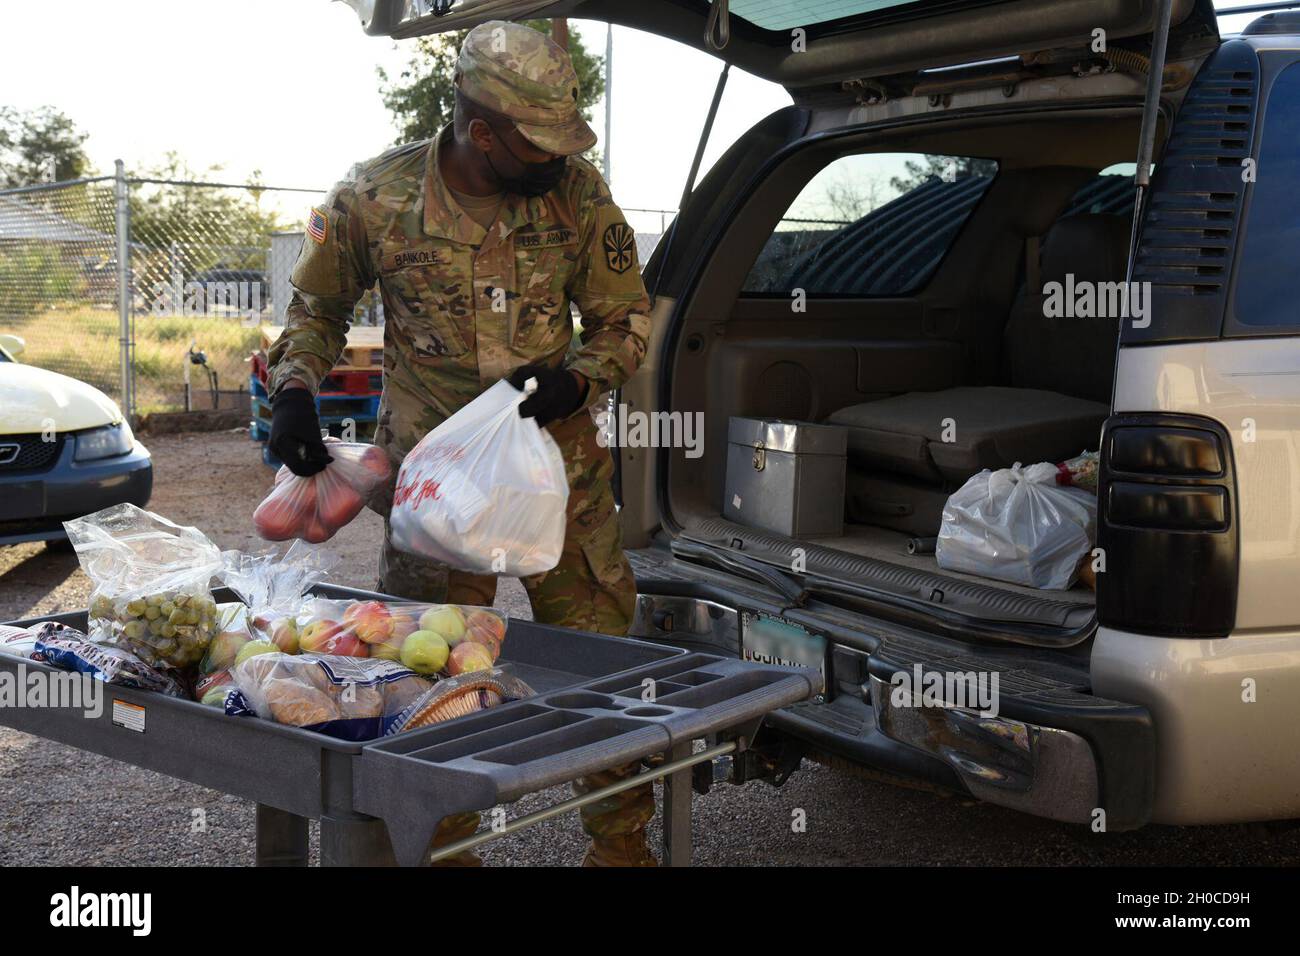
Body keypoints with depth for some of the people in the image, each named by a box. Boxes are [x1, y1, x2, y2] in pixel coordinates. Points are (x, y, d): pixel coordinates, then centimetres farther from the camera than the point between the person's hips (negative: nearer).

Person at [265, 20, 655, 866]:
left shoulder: (576, 190, -7)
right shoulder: (375, 199, -9)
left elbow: (625, 317, 3)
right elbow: (316, 309, 8)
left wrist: (576, 382, -16)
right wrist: (294, 392, -8)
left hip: (562, 472, 1)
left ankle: (622, 844, 28)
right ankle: (445, 847, 28)